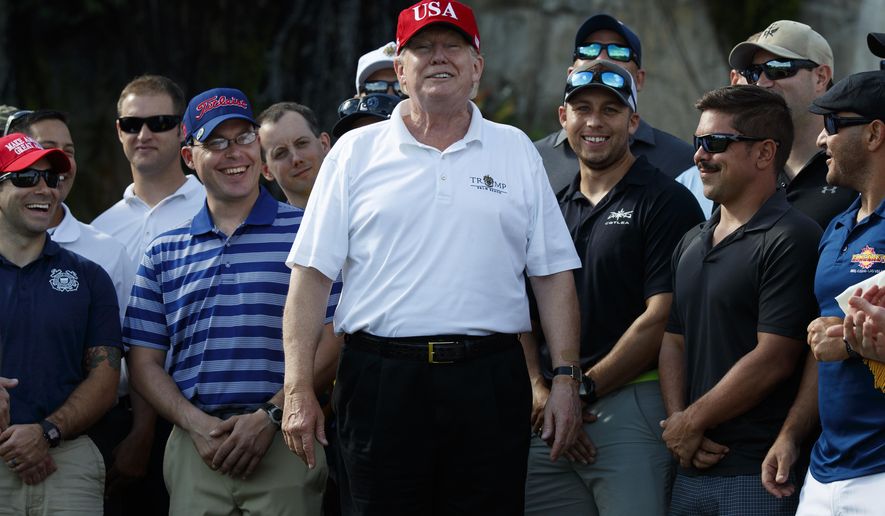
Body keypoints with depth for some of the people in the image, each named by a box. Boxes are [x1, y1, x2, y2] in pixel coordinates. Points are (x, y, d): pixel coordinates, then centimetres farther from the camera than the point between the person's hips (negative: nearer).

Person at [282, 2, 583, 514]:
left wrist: (566, 377, 1)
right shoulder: (356, 153, 7)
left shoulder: (516, 151, 11)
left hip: (489, 379, 1)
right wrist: (299, 390, -4)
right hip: (381, 376, -1)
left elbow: (553, 274, 10)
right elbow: (312, 274, 4)